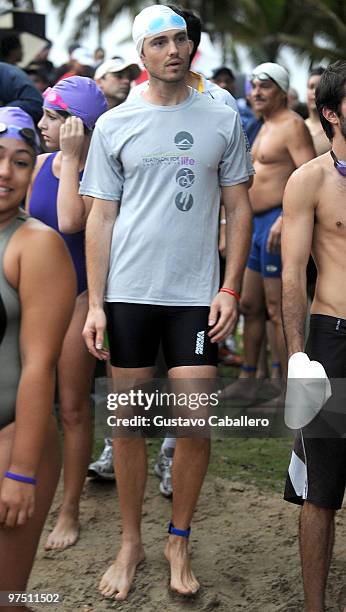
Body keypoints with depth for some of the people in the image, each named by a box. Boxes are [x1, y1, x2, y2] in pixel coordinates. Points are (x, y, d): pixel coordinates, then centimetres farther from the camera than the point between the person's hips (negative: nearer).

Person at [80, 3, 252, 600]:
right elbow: (100, 217, 4)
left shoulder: (222, 120, 5)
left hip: (196, 294, 0)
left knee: (196, 425, -2)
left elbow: (239, 209, 7)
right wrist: (95, 304, -2)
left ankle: (178, 541, 19)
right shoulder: (114, 125, 4)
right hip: (129, 293, 0)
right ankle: (130, 543, 22)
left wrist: (231, 289, -3)